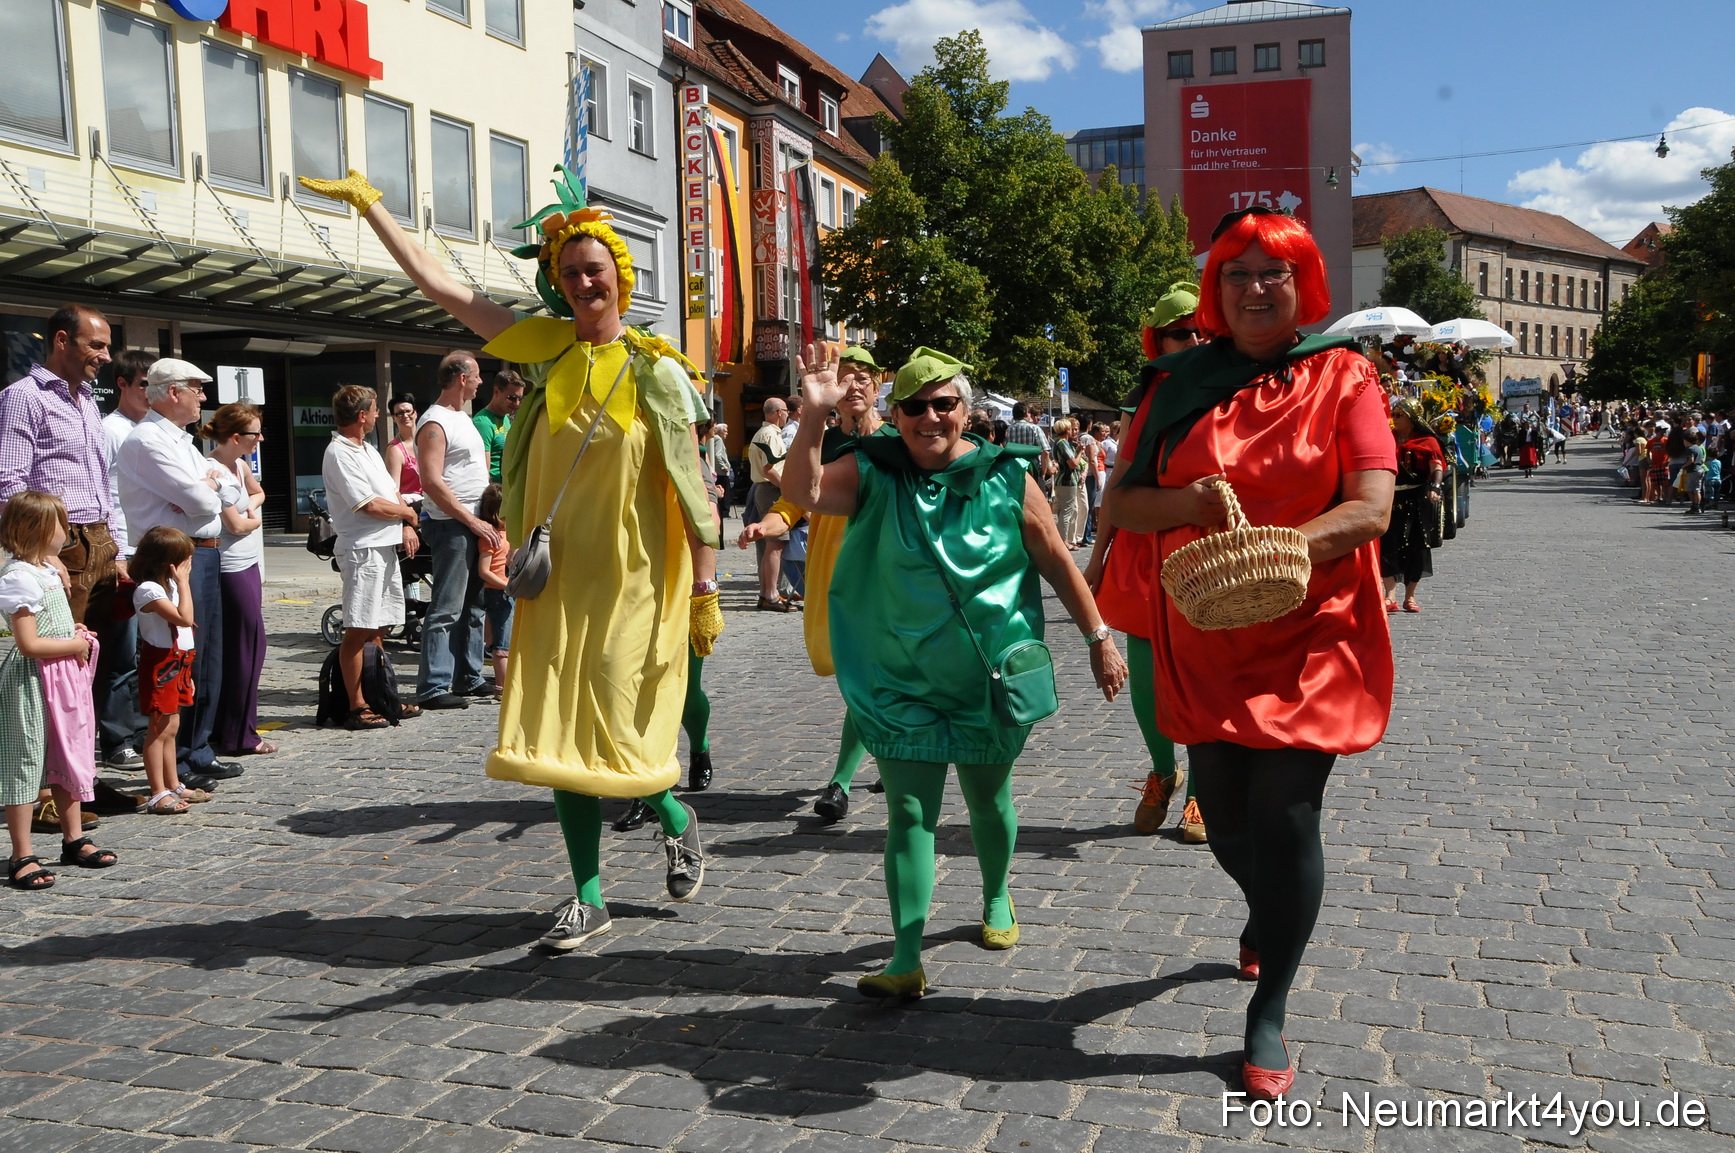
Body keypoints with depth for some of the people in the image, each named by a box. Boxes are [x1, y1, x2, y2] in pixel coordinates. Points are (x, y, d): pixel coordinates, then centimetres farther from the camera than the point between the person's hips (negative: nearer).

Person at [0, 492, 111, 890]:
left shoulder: (47, 572, 12)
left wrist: (75, 633, 9)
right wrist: (75, 644, -13)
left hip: (64, 678, 10)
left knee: (69, 760, 16)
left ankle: (74, 840, 28)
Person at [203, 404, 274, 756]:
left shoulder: (240, 466, 11)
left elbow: (258, 492, 31)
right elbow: (236, 525, -16)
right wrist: (255, 519, 5)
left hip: (248, 564, 10)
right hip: (231, 568, -10)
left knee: (236, 648, 13)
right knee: (249, 646, -5)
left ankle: (227, 728, 22)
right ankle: (241, 736, 3)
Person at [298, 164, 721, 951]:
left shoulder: (657, 370, -5)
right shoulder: (546, 346, 4)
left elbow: (691, 488, -5)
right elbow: (439, 286, 8)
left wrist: (705, 591, -7)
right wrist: (370, 206, 9)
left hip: (632, 581, -4)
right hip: (559, 578, 4)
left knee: (617, 738, -3)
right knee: (561, 736, 6)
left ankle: (676, 819, 30)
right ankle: (589, 898, 18)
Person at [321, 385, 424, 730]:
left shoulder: (368, 450, 19)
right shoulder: (339, 454, -11)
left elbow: (393, 493, 18)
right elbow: (370, 505, -17)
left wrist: (407, 528, 1)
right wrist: (409, 514, -2)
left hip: (386, 546, 9)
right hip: (361, 549, -9)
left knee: (378, 628, 14)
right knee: (359, 630, -6)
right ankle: (357, 707, -3)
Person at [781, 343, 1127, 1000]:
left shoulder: (1005, 477, -6)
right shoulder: (874, 472, -5)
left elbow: (1057, 563, 0)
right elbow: (803, 494, -21)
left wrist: (1098, 639, 1)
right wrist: (813, 417, -34)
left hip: (989, 676, 1)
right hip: (903, 681, 0)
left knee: (989, 800, 18)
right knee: (908, 813, -3)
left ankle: (996, 899, 46)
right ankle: (906, 960, 1)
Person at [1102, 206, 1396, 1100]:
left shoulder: (1343, 378, -2)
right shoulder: (1183, 385, 6)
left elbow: (1370, 510, -13)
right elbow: (1118, 502, 4)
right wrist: (1186, 503, -17)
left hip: (1309, 637, -3)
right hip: (1203, 641, 3)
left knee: (1285, 818, -6)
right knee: (1225, 817, 14)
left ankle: (1268, 1016, 15)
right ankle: (1266, 915, 49)